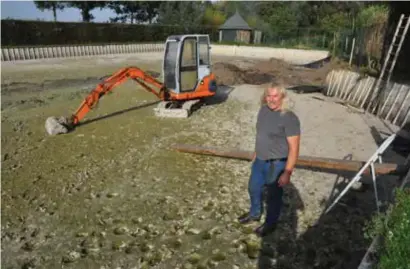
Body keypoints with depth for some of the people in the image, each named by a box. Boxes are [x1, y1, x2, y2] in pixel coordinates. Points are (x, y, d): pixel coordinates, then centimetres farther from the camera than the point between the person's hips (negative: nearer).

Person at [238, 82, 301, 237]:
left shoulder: (289, 118, -24)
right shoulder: (263, 110, -1)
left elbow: (294, 148, -22)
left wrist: (287, 172, -22)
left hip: (276, 164, -7)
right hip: (260, 160, 7)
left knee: (273, 195, 14)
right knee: (254, 188, 24)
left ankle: (270, 223, 38)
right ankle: (254, 213, 50)